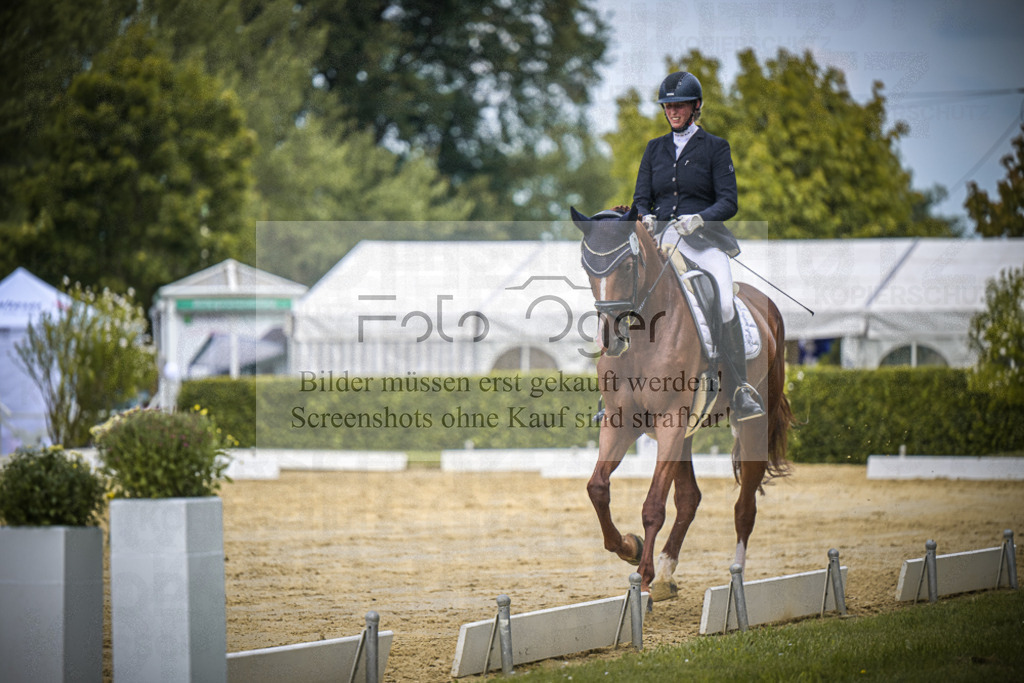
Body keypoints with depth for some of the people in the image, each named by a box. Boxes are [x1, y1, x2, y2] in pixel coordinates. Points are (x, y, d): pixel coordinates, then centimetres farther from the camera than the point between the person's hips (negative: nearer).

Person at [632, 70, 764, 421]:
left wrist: (699, 218, -21)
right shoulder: (655, 149, 17)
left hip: (703, 238, -3)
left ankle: (741, 389, -25)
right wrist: (645, 218, -10)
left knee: (724, 304, -29)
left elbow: (728, 203, -2)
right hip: (660, 236, 4)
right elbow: (641, 198, 14)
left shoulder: (715, 148, 6)